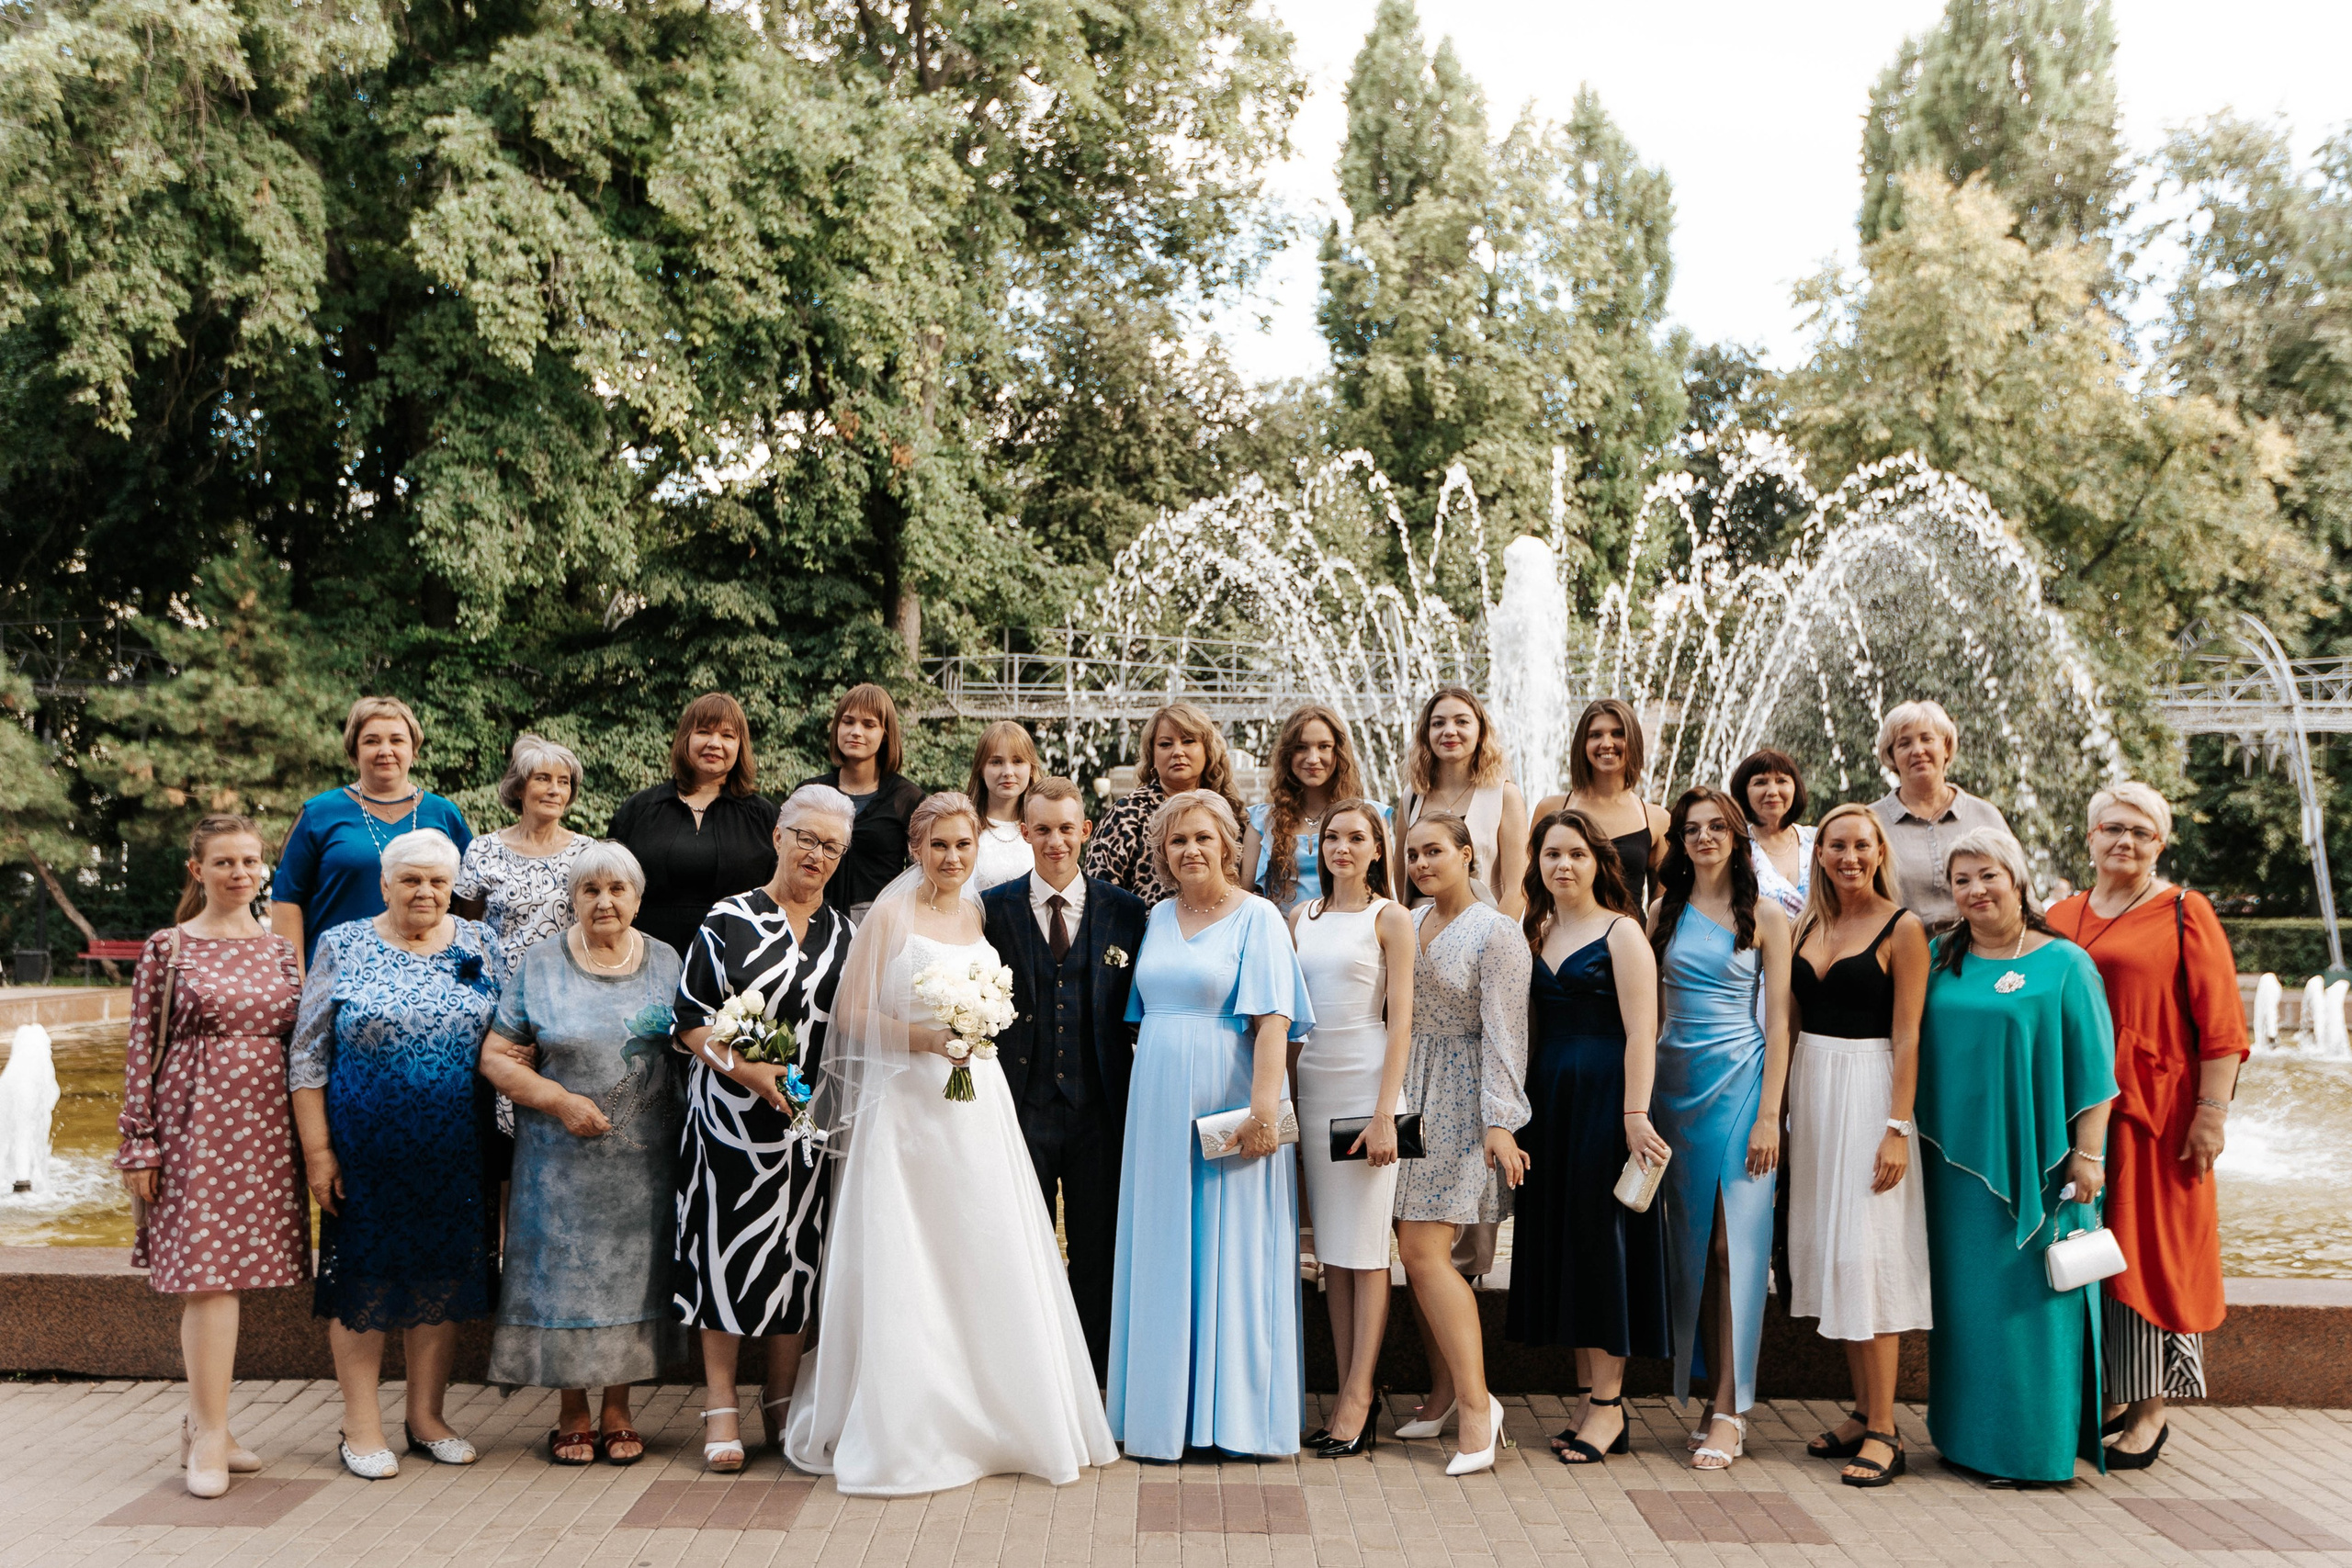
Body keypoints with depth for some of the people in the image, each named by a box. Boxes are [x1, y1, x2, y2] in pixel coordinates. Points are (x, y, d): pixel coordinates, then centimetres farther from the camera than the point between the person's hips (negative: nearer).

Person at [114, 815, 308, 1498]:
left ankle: (201, 1420, 21)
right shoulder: (168, 949, 1)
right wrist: (139, 1144, -5)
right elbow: (142, 1049, 0)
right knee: (208, 1270, -9)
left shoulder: (280, 948, 12)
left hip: (267, 1126, 4)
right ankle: (211, 1437, -2)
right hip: (196, 1124, -4)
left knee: (230, 1269, 8)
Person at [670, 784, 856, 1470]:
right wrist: (743, 1068, -19)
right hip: (733, 1119, -3)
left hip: (811, 1123, 4)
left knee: (798, 1253, 9)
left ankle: (783, 1402, 23)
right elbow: (688, 1019, -6)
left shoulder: (844, 933, 11)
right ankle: (721, 1406, 12)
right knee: (728, 1251, 0)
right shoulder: (729, 919, -2)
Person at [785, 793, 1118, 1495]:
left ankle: (997, 1417, 19)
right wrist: (925, 1037, -18)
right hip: (907, 1103, -5)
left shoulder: (977, 912, 12)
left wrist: (976, 1031, 7)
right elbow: (851, 1015, -8)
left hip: (977, 1102, 6)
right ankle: (903, 1429, 9)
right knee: (905, 1270, -2)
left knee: (989, 1260, 7)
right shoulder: (889, 913, -5)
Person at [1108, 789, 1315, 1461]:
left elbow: (1272, 1021, -13)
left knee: (1230, 1251, 1)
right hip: (1160, 1109, 5)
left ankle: (1233, 1410, 11)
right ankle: (1164, 1406, 17)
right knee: (1163, 1256, 8)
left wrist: (1264, 1109, -22)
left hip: (1226, 1111, -5)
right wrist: (1143, 1096, 9)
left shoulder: (1257, 917, -5)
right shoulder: (1158, 918, 12)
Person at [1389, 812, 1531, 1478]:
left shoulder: (1496, 933, -8)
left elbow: (1503, 1033, -12)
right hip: (1409, 1096, 7)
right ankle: (1444, 1393, 17)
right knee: (1418, 1250, 6)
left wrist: (1499, 1122, -18)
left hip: (1462, 1102, -7)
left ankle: (1476, 1402, -6)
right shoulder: (1408, 922, 12)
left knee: (1424, 1249, -13)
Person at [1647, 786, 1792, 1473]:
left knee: (1734, 1242, -6)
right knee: (1690, 1241, 5)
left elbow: (1778, 1019, -3)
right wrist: (1643, 1100, 6)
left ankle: (1728, 1411, -2)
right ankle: (1719, 1399, 13)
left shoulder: (1764, 915, 0)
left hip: (1738, 1082, -4)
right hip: (1676, 1083, 4)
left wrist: (1769, 1113, -9)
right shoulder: (1665, 913, 10)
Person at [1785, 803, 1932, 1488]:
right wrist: (1782, 1110, 8)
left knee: (1867, 1251, -7)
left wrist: (1898, 1127, -16)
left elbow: (1907, 1036, -11)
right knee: (1828, 1246, 9)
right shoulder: (1808, 926, 11)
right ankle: (1862, 1411, 19)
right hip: (1811, 1086, 6)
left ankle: (1883, 1432, -1)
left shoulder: (1902, 928, -7)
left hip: (1868, 1090, -6)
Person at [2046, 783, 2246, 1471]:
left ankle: (2149, 1409, 11)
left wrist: (2212, 1114, -12)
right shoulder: (2061, 918, 11)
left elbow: (2220, 1025, -6)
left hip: (2155, 1116, -4)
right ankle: (2104, 1397, 20)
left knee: (2150, 1254, 1)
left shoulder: (2184, 913, -1)